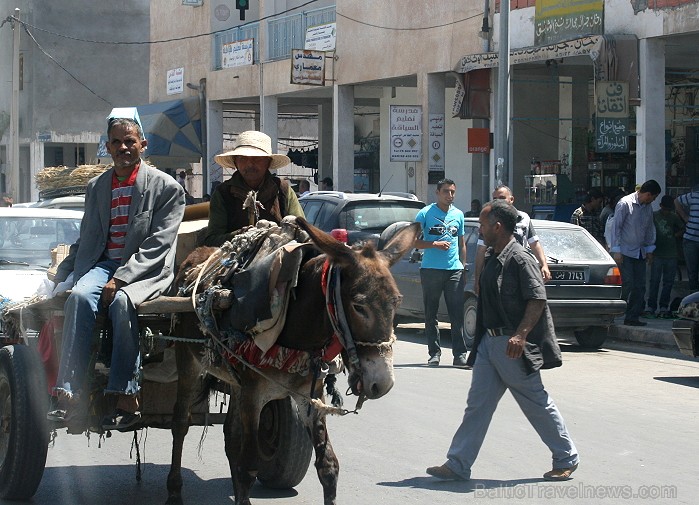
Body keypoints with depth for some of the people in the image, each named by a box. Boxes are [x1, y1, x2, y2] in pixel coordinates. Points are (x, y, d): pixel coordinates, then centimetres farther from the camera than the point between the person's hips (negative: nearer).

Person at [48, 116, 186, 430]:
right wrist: (62, 273, 4)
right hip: (103, 264, 4)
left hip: (146, 269, -4)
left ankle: (126, 399, -37)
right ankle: (71, 395, -37)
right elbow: (86, 240, 22)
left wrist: (121, 279, -19)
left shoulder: (166, 187, 2)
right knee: (80, 297, -30)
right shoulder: (96, 187, 19)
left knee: (122, 301, -36)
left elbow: (157, 244, -8)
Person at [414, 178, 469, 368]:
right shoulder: (426, 213, 0)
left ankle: (460, 354, -5)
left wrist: (463, 267, 14)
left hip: (454, 270, 2)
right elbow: (414, 241, -2)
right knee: (431, 313, 3)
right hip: (431, 269, -2)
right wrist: (435, 244, -14)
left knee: (457, 313, -5)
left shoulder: (458, 215, 13)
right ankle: (434, 353, 9)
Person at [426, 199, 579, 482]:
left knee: (536, 403, 3)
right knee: (477, 404, 7)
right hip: (490, 340, 9)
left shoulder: (519, 259, -15)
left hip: (513, 345, -9)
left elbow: (537, 300, -21)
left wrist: (520, 335, -29)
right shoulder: (491, 257, 12)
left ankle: (566, 459, 18)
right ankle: (458, 465, 8)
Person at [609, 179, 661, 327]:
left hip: (640, 253, 7)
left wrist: (649, 249, 18)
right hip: (625, 252, -7)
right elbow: (616, 227, -10)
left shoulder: (648, 208, 11)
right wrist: (616, 250, -14)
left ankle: (633, 317, 7)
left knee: (640, 287, 2)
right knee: (627, 286, -12)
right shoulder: (625, 204, -10)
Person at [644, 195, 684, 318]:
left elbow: (683, 229, 20)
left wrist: (675, 235, 2)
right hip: (657, 254, -3)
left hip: (671, 255, 3)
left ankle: (664, 307, 10)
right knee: (654, 281, -7)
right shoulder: (653, 216, 0)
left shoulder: (674, 217, 8)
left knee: (668, 282, 4)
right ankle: (651, 307, -5)